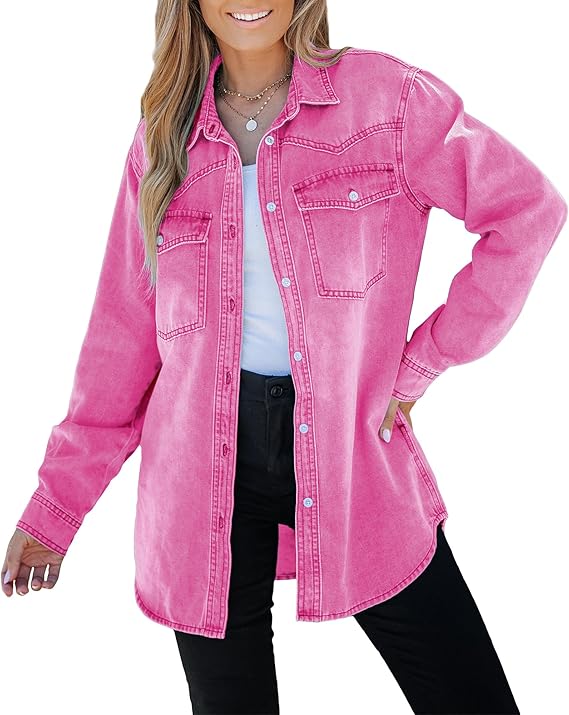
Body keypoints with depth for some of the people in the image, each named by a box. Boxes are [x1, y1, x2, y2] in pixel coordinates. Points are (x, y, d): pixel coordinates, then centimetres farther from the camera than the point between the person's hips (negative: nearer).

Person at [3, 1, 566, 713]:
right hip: (207, 466, 2)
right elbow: (123, 335, 9)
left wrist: (421, 362, -4)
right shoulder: (163, 136, 7)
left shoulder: (385, 95, -2)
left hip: (355, 456, -1)